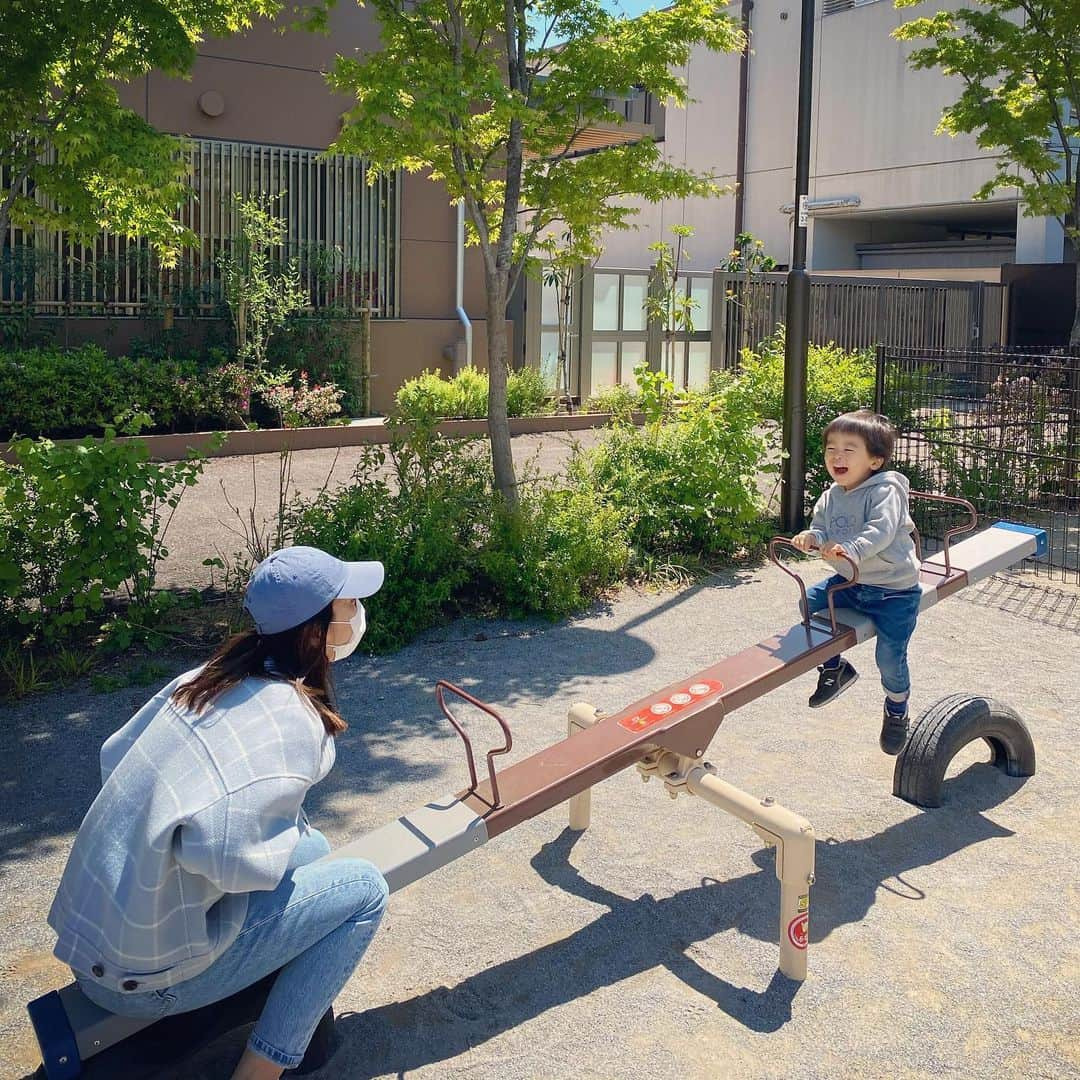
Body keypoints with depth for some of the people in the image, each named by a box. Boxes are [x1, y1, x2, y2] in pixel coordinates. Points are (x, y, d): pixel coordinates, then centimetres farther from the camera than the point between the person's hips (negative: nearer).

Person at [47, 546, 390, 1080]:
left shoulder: (212, 677, 2)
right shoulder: (293, 720, -21)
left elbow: (114, 755, 11)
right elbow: (223, 858, -33)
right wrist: (290, 835, -11)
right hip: (145, 976, -8)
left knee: (310, 847, 17)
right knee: (362, 889, -1)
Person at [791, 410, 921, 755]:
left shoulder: (885, 491, -19)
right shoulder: (831, 497, 4)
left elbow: (881, 531, -34)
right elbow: (822, 528, 5)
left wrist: (852, 550, -50)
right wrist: (811, 537, -19)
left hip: (894, 588, -7)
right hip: (850, 582, 7)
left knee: (890, 654, -14)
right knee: (809, 602, -4)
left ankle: (896, 709, 18)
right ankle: (833, 668, 18)